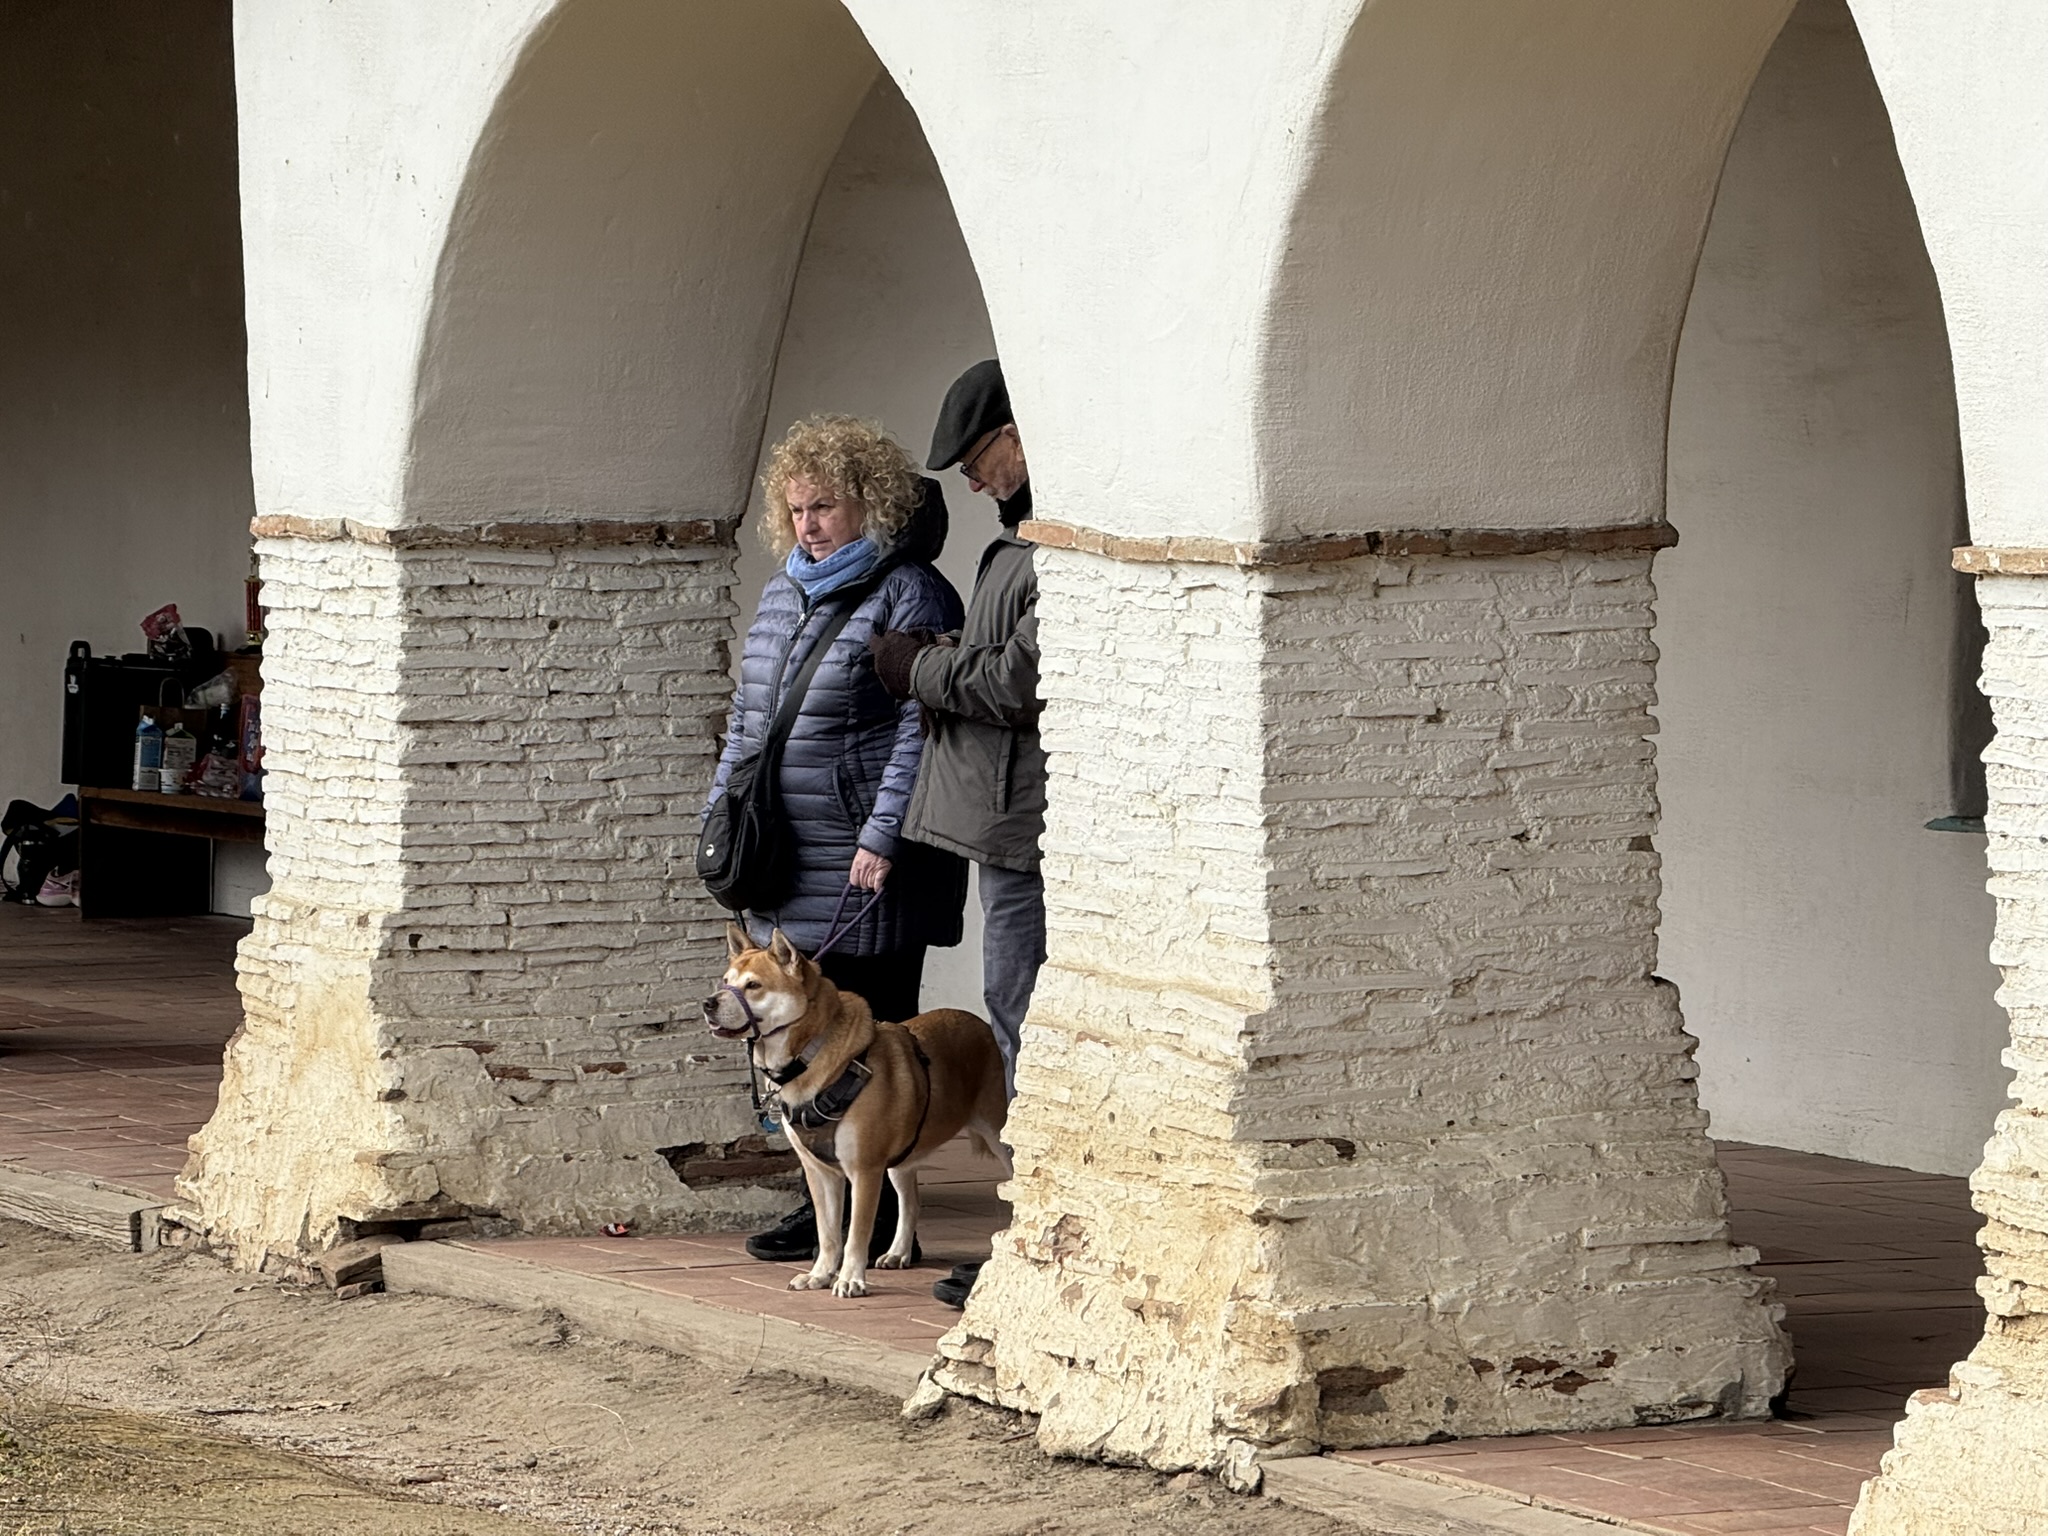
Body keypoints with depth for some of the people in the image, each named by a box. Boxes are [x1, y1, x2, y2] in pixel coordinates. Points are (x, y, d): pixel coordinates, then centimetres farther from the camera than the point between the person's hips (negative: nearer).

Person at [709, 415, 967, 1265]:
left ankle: (872, 1215, 1)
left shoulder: (907, 595, -7)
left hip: (868, 872, -8)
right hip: (789, 865, 8)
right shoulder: (780, 597, 18)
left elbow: (921, 729, -14)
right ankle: (827, 1202, 13)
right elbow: (745, 719, 26)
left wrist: (883, 836, -20)